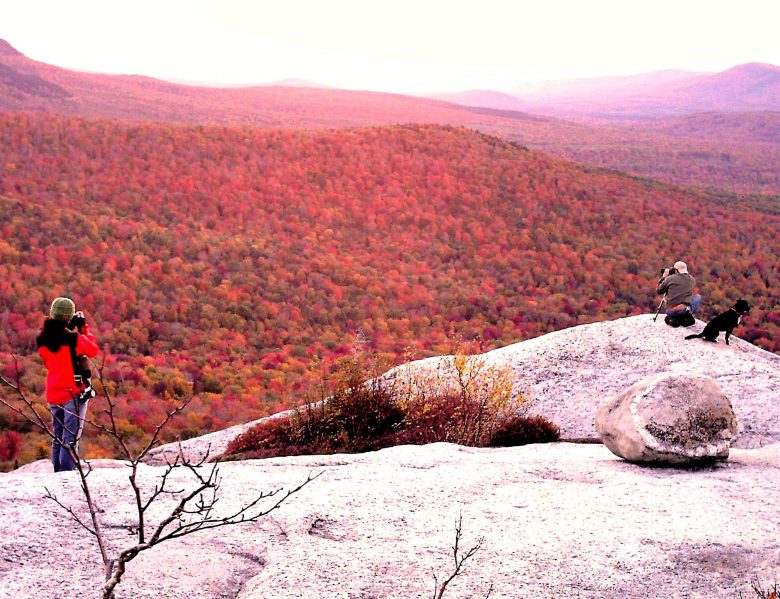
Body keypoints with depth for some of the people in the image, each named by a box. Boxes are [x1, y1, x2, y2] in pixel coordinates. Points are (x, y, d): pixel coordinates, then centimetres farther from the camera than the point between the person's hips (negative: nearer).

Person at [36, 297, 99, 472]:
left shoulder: (43, 341, 1)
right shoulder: (73, 338, -16)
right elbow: (93, 350, -1)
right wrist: (83, 326, 6)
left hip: (53, 395, 6)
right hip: (75, 393, -6)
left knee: (58, 437, 16)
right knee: (71, 438, -4)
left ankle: (57, 472, 15)